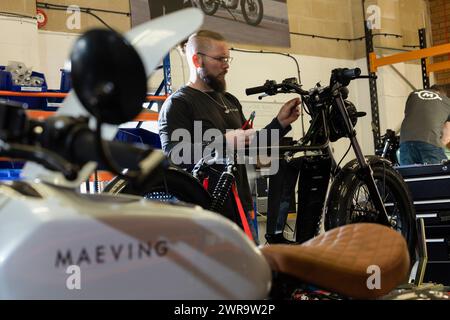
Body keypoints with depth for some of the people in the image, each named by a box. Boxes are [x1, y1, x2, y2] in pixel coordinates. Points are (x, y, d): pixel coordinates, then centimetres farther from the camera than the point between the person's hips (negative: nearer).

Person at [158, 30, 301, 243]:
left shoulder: (230, 101, 20)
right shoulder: (177, 104, -6)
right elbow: (173, 155, -19)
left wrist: (280, 123, 10)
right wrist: (223, 141, -26)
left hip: (240, 207, 8)